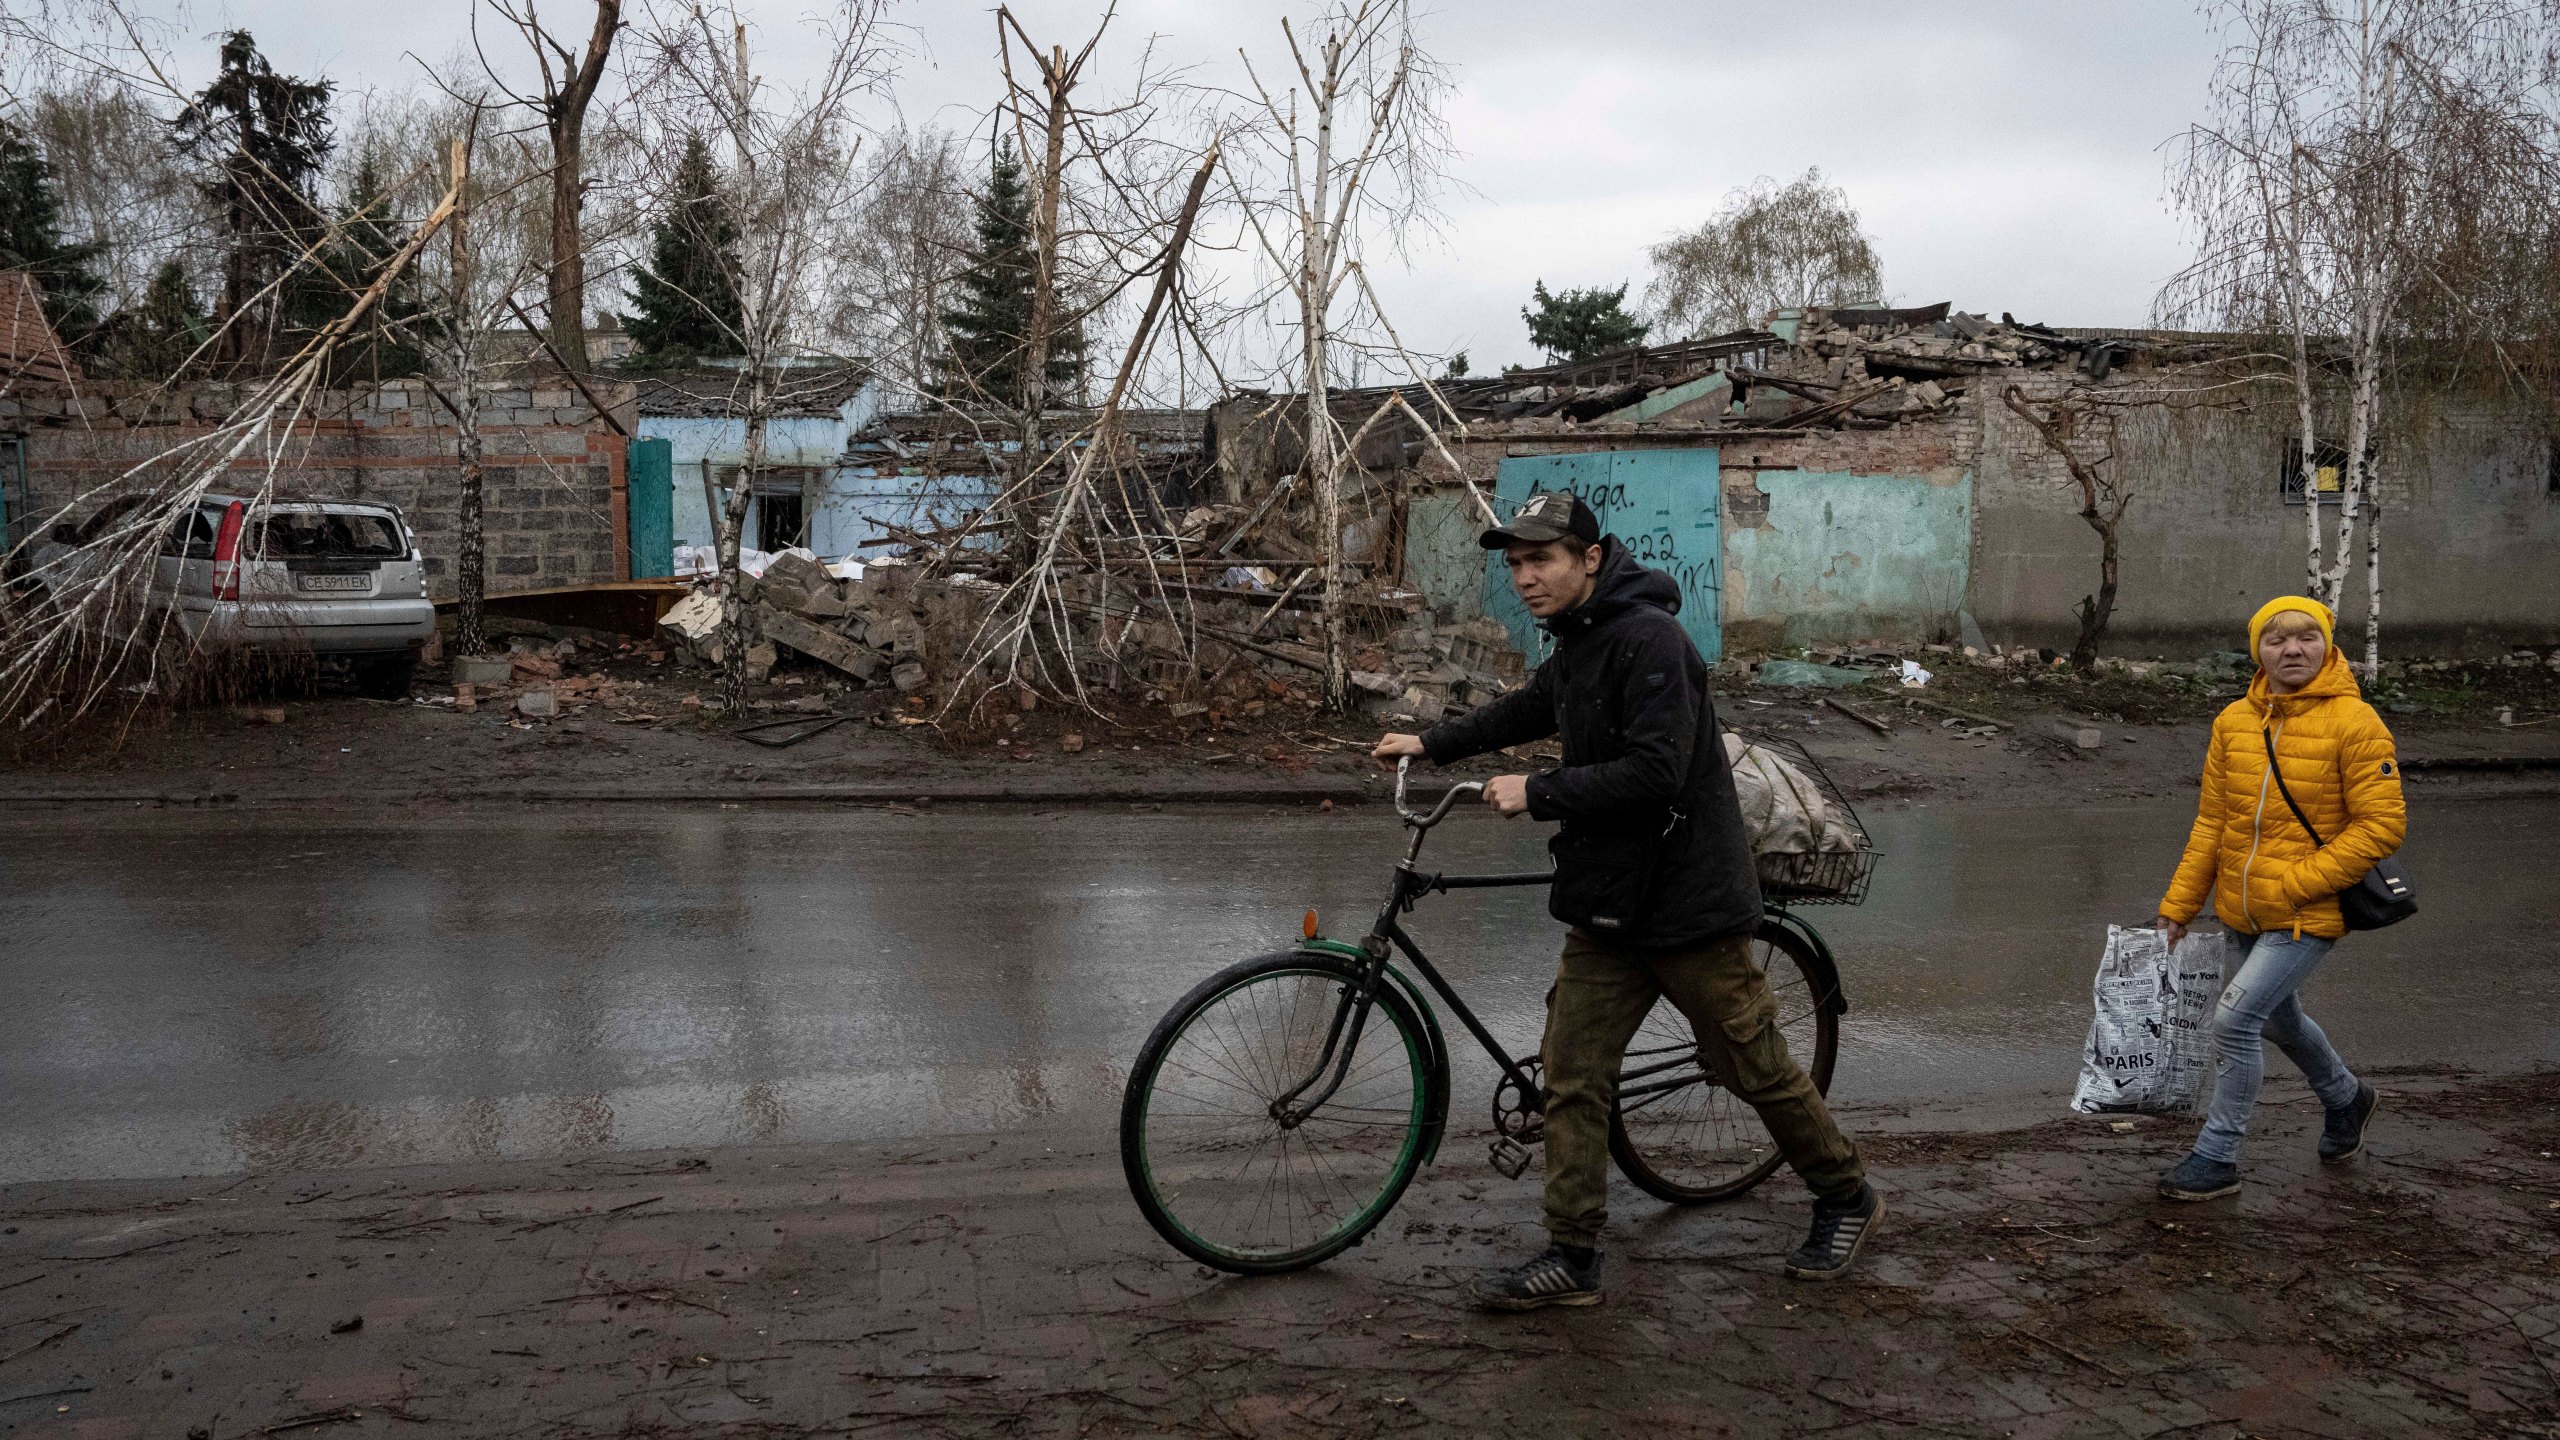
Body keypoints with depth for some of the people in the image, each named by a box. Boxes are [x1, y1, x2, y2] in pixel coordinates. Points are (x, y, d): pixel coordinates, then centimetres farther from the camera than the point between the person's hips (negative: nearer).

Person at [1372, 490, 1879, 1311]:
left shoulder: (1647, 640, -20)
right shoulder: (1576, 641, 10)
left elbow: (1653, 773, -28)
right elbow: (1532, 708, 31)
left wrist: (1537, 795, -22)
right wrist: (1431, 744, 27)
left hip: (1686, 898, -8)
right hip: (1607, 903, 8)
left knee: (1752, 1066, 7)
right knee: (1571, 1074, 3)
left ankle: (1847, 1199, 30)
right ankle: (1572, 1257, 10)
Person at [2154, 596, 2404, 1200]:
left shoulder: (2354, 723, -14)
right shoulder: (2234, 721, 1)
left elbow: (2383, 824, -15)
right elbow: (2211, 822, 7)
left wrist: (2294, 883, -19)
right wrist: (2178, 905, 5)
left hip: (2307, 916, -6)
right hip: (2241, 914, 6)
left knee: (2235, 1019, -13)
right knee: (2278, 1019, 24)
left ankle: (2217, 1157, 3)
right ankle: (2345, 1098, 53)